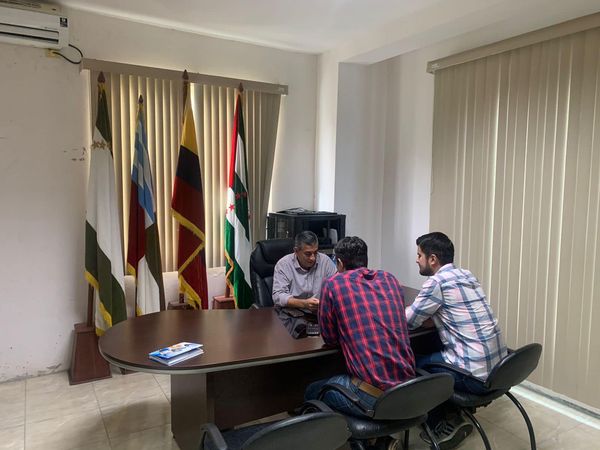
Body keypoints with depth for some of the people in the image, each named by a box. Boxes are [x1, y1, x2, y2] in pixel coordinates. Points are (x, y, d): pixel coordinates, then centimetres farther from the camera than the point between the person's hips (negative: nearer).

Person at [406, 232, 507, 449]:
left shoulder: (437, 281, -16)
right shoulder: (467, 275, 9)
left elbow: (408, 322, -7)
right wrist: (418, 312, 10)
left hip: (475, 374, -8)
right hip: (496, 366, 8)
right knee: (428, 350, 24)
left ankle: (441, 427, 25)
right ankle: (453, 418, 28)